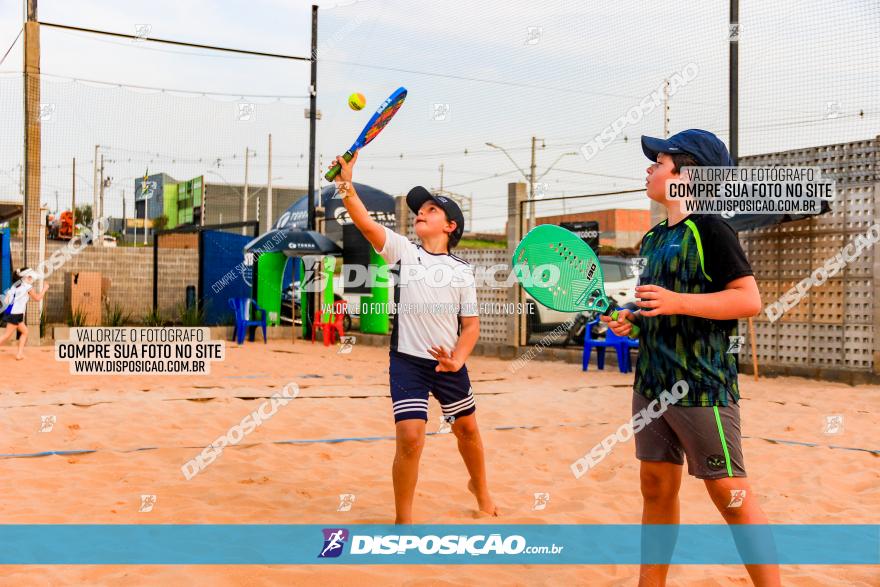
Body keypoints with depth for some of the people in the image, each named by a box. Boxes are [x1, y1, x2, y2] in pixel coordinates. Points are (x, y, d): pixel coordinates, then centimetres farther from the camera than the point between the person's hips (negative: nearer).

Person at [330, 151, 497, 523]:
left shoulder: (462, 270, 2)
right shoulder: (402, 251, -1)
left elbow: (471, 325, 2)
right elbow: (364, 222, -16)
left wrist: (457, 360, -15)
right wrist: (345, 182, -28)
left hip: (449, 363, 3)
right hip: (407, 362, -3)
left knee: (467, 429, 18)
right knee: (410, 437, -15)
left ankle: (480, 488, 48)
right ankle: (402, 520, 2)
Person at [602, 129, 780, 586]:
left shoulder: (709, 230, -11)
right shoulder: (654, 238, 13)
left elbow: (749, 300, -17)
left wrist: (676, 302, -23)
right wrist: (630, 321, 5)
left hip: (701, 386, -8)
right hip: (651, 384, 8)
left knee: (729, 493, -3)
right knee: (656, 488, 13)